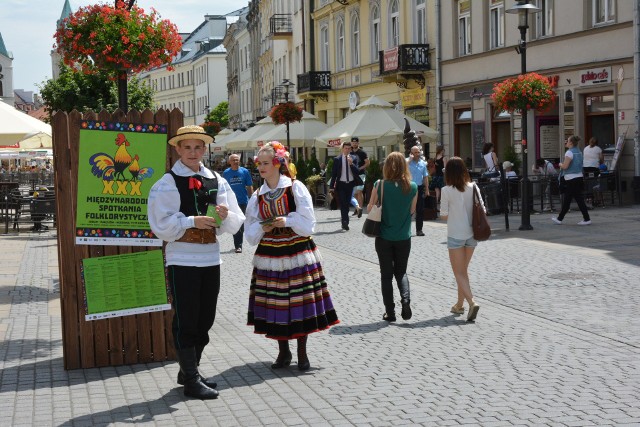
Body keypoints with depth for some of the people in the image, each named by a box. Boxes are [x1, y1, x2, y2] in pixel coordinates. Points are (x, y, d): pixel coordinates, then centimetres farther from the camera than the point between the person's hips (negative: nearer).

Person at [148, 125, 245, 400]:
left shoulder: (216, 181, 7)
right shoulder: (168, 183, -6)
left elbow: (235, 224, 7)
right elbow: (162, 224, -12)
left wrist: (225, 215, -14)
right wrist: (192, 221, -20)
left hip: (211, 258, 6)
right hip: (182, 259, -5)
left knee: (205, 319, 14)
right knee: (186, 320, 0)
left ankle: (189, 371, 31)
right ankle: (191, 380, 10)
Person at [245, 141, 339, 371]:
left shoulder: (296, 188, -5)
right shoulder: (258, 196, 7)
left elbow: (308, 222, -8)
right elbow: (251, 230, 8)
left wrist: (287, 221, -17)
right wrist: (263, 228, -10)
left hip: (297, 252, -3)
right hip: (269, 255, 4)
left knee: (300, 303, 0)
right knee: (275, 304, 6)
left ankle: (302, 353, 14)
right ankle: (283, 352, 21)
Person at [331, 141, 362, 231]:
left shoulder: (354, 158, 3)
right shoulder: (337, 159, -2)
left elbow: (357, 171, -5)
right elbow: (333, 173, 0)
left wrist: (351, 163, -21)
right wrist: (332, 186, -3)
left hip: (350, 184, 2)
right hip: (341, 184, -2)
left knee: (347, 203, 11)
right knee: (343, 204, -8)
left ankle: (345, 222, 22)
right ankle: (345, 222, -11)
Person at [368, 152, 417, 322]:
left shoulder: (380, 185, -12)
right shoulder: (412, 187, -7)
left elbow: (370, 208, -4)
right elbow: (412, 210, 4)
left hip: (384, 237, -2)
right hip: (404, 238, 2)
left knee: (386, 275, 10)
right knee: (401, 272, 19)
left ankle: (390, 312, 11)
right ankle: (406, 299, -6)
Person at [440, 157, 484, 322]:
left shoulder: (447, 191, -13)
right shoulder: (473, 187, -2)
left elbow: (444, 215, -9)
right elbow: (482, 209, 0)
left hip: (455, 235, -5)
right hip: (471, 234, 5)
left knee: (459, 273, 1)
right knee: (464, 271, 19)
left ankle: (472, 302, -18)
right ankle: (459, 304, 28)